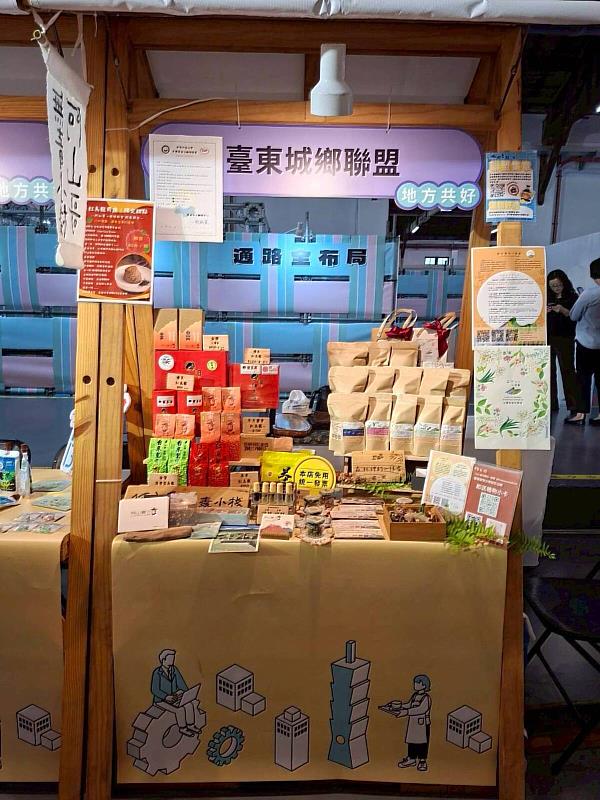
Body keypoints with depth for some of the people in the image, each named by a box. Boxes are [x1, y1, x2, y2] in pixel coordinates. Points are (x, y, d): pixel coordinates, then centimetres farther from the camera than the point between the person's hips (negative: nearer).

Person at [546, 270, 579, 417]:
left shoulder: (572, 297, 2)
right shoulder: (547, 298, 14)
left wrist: (562, 310, -22)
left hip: (565, 339, -4)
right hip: (547, 338, 4)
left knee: (567, 370, -7)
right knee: (549, 370, 3)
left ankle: (573, 405, -5)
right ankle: (551, 403, 10)